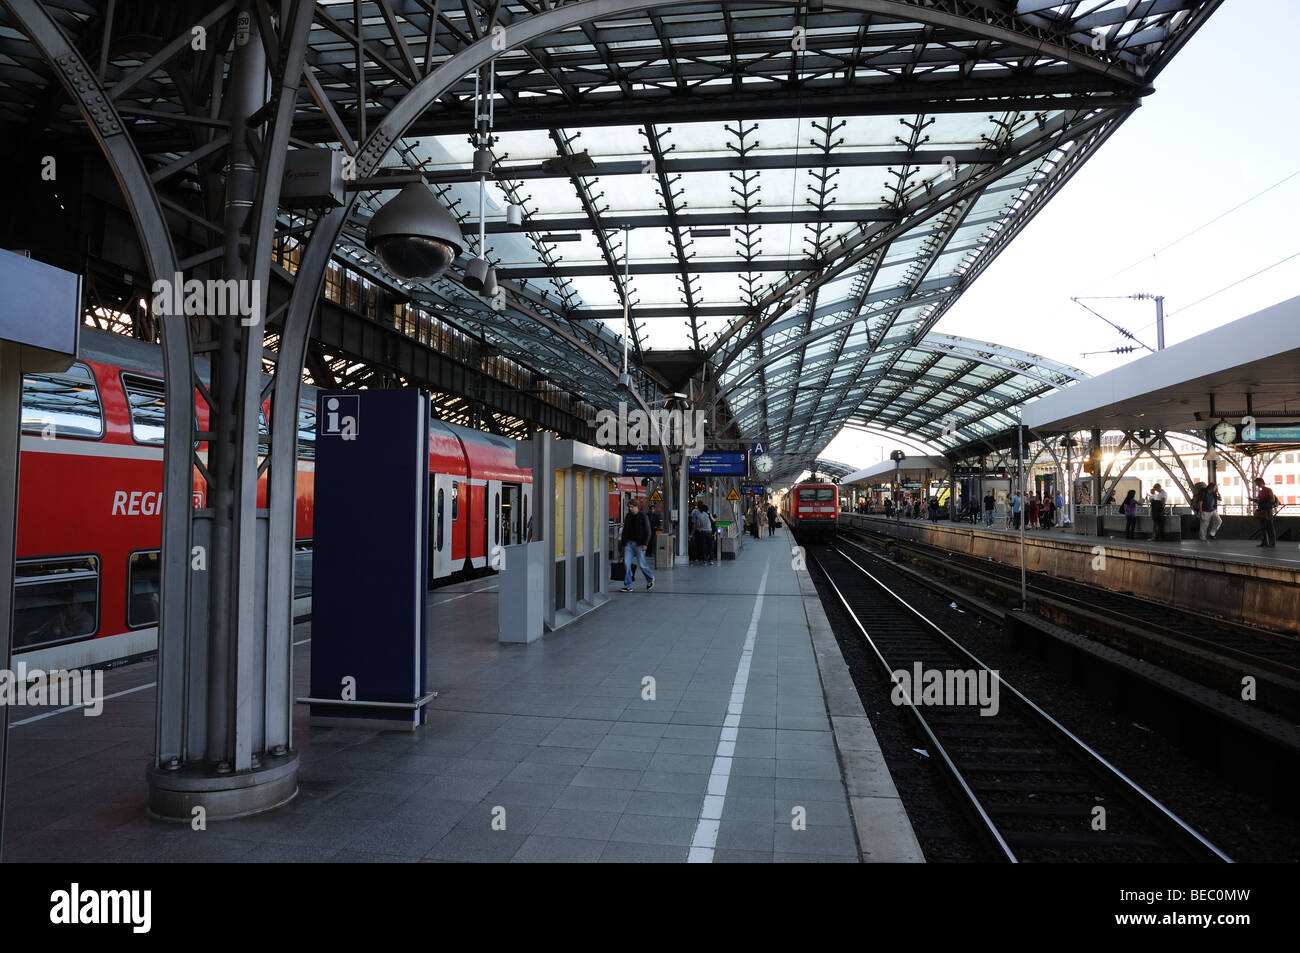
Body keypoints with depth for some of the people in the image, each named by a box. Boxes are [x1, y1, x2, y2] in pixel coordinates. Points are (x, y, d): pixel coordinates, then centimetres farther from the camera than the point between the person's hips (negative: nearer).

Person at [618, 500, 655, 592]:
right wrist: (623, 544, 13)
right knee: (626, 563, -4)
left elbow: (647, 531, -7)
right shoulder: (628, 516, 11)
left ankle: (650, 579, 26)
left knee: (642, 564, 0)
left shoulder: (643, 516, -5)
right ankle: (628, 586, 0)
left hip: (639, 544, -5)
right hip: (629, 543, 5)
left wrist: (645, 544, -14)